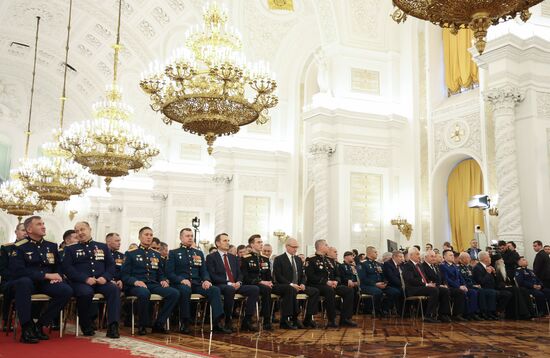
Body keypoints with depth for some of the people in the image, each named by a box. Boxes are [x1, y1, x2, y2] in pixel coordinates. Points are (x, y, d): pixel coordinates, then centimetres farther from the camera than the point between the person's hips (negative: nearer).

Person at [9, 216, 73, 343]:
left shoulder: (51, 246, 12)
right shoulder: (19, 247, -5)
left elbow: (59, 266, 21)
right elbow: (18, 270, -18)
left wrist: (56, 277, -5)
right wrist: (46, 275, -21)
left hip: (46, 283, 4)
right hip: (27, 282, -4)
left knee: (66, 290, -25)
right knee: (23, 282, -40)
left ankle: (40, 325, -11)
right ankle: (27, 328, -29)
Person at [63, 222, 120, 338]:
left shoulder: (103, 247, 20)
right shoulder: (70, 249, 13)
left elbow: (111, 265, 14)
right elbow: (67, 268, 0)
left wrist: (105, 277, -8)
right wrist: (86, 279, -14)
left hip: (101, 282, 2)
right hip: (80, 282, -2)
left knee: (114, 289, -29)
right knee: (86, 292, -37)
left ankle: (112, 326, -31)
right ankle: (86, 327, -13)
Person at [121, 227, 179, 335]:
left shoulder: (156, 254, 21)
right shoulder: (130, 253, 7)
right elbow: (124, 274, 0)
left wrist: (163, 280, 1)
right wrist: (135, 281, -20)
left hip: (154, 284, 5)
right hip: (136, 285, -4)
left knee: (174, 293, -23)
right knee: (144, 293, -41)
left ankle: (159, 324, -13)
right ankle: (142, 326, -18)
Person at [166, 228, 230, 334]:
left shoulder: (199, 253, 22)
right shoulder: (173, 253, 9)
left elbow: (204, 271, 17)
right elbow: (169, 273, 0)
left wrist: (206, 280, -6)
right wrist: (182, 280, -19)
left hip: (196, 284, 4)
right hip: (180, 284, -4)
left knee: (215, 289, -24)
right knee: (185, 290, -40)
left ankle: (217, 322, -27)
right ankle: (184, 323, -26)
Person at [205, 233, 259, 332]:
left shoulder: (233, 258, 22)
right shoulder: (211, 257, 2)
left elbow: (239, 274, 18)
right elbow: (213, 276, -9)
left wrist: (238, 282, -7)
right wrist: (229, 283, -18)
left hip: (235, 285, 6)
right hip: (220, 286, -6)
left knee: (255, 289, -17)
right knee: (230, 289, -41)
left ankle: (247, 321, -15)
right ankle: (228, 321, -24)